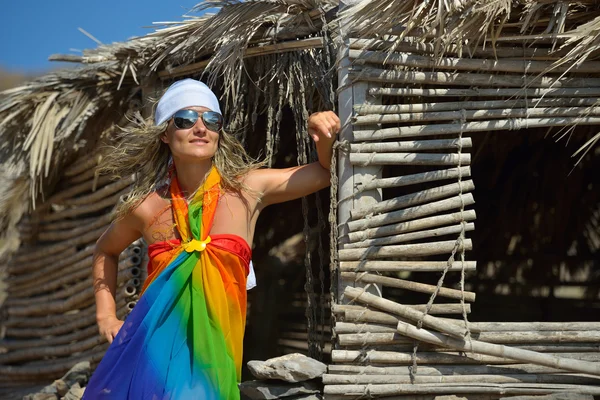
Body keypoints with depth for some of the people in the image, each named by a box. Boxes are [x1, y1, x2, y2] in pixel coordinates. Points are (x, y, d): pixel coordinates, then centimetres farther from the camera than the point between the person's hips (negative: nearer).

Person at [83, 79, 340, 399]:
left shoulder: (249, 188, 2)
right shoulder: (147, 207, 4)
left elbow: (324, 172, 16)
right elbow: (105, 251, 25)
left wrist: (325, 139, -4)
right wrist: (106, 315, 15)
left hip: (211, 351, -1)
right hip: (150, 346, 1)